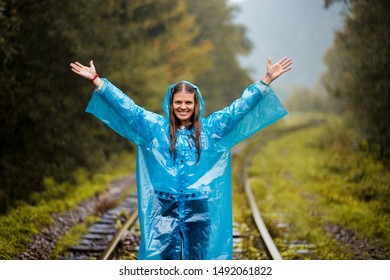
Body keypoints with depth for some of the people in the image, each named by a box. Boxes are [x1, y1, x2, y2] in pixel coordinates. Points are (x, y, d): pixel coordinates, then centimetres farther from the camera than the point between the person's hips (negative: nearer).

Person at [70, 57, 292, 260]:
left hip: (199, 209, 1)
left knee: (197, 258, 6)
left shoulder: (211, 129, 6)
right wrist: (96, 80, 2)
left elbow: (240, 107, 5)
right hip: (165, 208, 0)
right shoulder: (155, 127, 5)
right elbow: (125, 106, 4)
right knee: (163, 257, 0)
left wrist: (266, 80, 1)